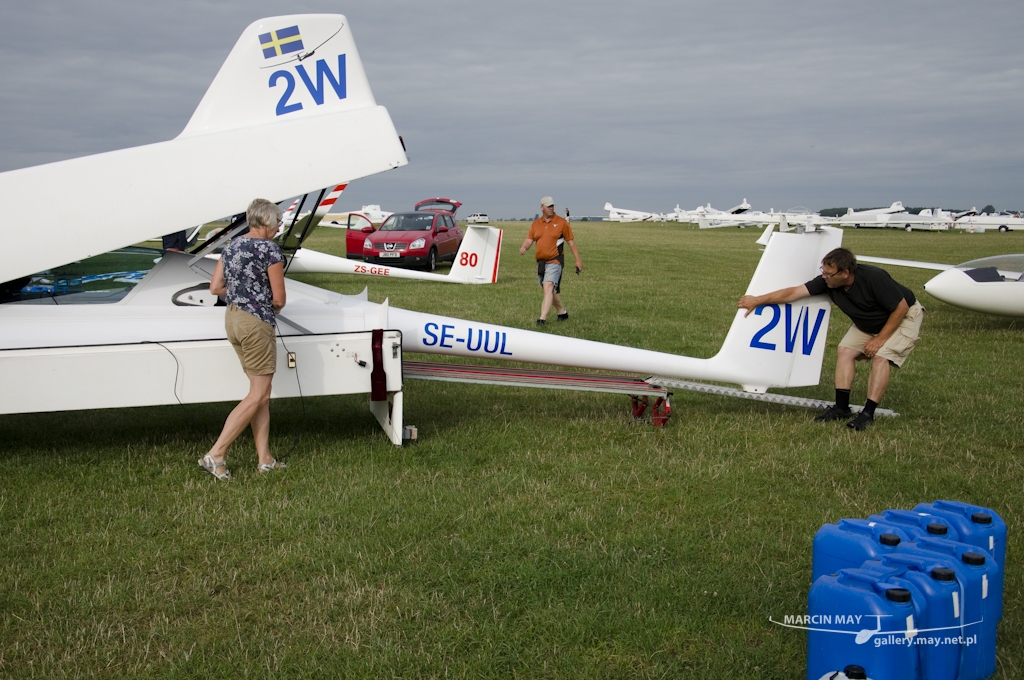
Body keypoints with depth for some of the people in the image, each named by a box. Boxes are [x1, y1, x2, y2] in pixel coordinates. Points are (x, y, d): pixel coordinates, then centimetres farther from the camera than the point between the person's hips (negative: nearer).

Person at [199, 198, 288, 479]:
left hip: (232, 317, 9)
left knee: (261, 393, 13)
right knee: (258, 395, -1)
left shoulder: (231, 246, 11)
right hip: (257, 322, -9)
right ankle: (216, 454, -3)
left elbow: (215, 287, 11)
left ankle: (265, 459, 14)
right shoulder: (271, 250, -12)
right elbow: (279, 299, -10)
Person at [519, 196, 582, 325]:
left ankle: (543, 318, -25)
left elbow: (571, 241, 3)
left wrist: (578, 260, 3)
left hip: (555, 261, -6)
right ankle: (562, 312, 36)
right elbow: (529, 239, 2)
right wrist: (524, 247, -21)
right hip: (540, 262, 6)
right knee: (550, 291, 16)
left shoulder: (561, 222, -1)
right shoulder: (535, 224, 9)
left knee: (548, 287, -20)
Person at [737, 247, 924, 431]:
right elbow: (793, 292, -17)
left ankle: (868, 413, -19)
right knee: (845, 350, -7)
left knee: (881, 357, -23)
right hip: (868, 322, 7)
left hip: (905, 316, -7)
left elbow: (901, 308, -27)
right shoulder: (828, 282, -21)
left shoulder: (875, 279, -36)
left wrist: (881, 338, -25)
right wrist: (757, 300, -16)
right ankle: (841, 407, -4)